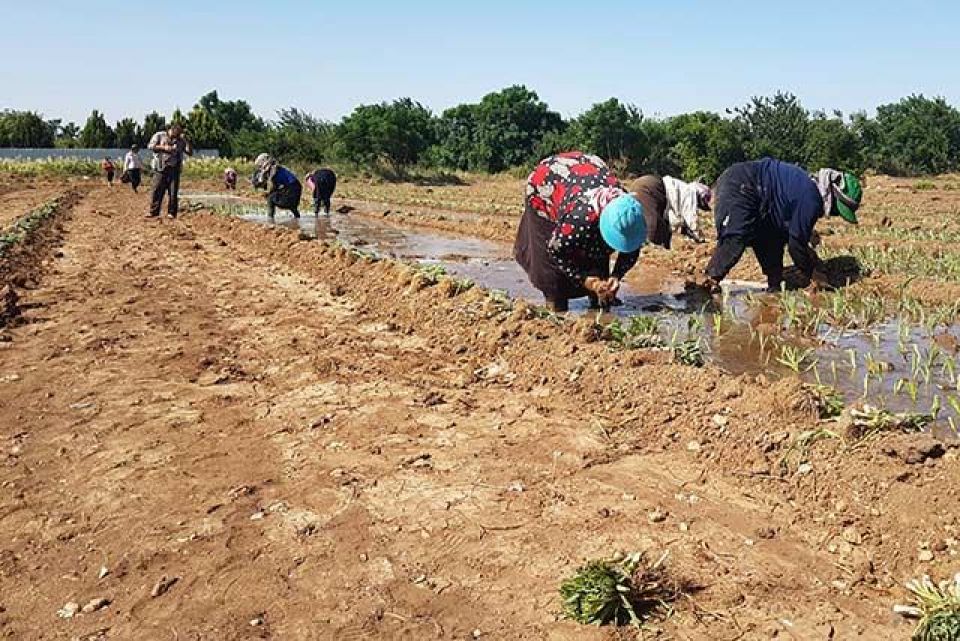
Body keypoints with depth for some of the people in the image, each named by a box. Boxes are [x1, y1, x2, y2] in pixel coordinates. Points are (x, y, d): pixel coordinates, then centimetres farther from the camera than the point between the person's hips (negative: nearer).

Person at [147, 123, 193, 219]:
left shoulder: (180, 141, 14)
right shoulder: (159, 135, 9)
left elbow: (190, 152, 8)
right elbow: (150, 146, 0)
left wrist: (185, 140, -1)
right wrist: (163, 147, -11)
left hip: (174, 169, 2)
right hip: (161, 168, -1)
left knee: (173, 192, -1)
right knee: (157, 190, -2)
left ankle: (172, 213, 6)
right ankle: (154, 211, 4)